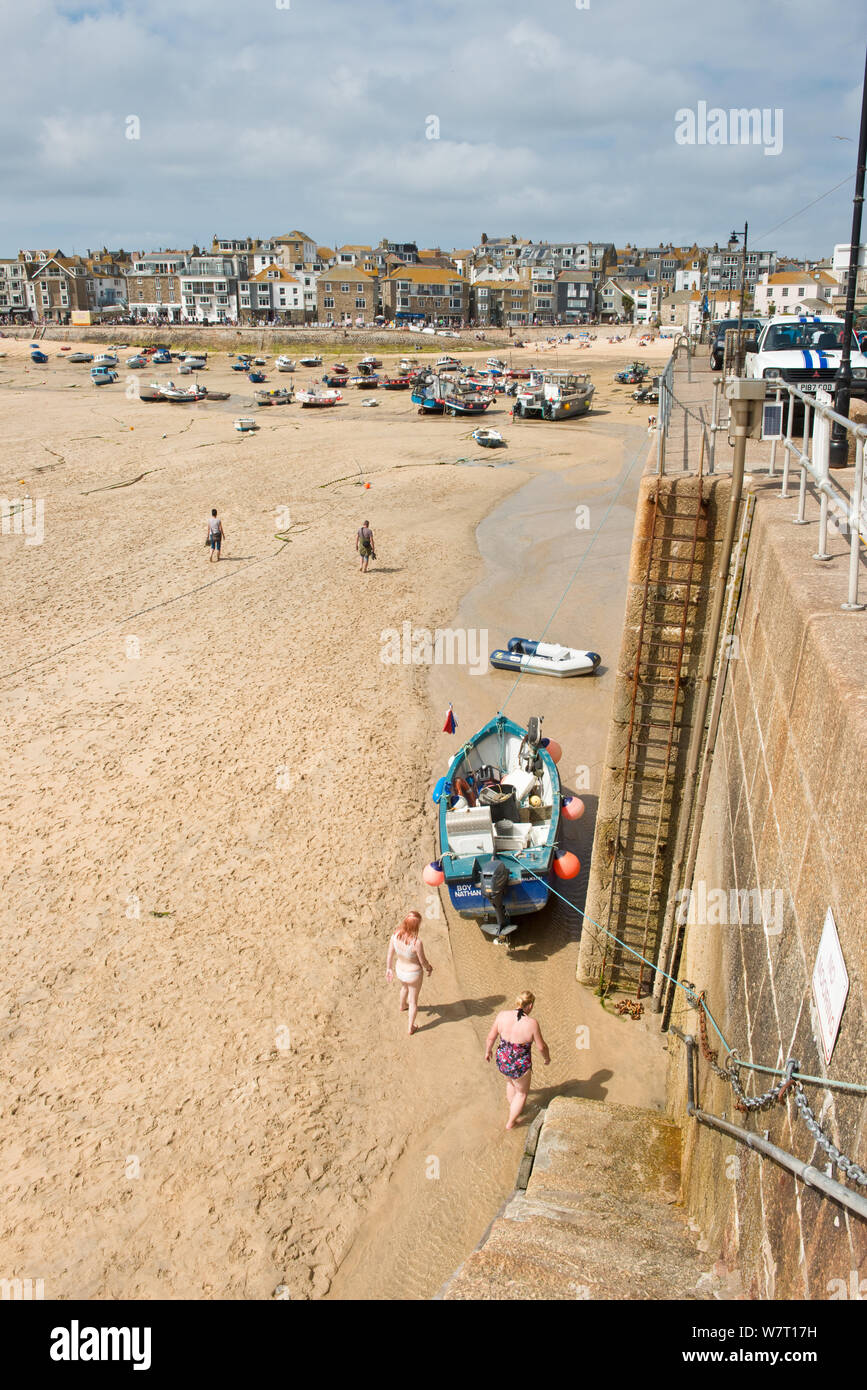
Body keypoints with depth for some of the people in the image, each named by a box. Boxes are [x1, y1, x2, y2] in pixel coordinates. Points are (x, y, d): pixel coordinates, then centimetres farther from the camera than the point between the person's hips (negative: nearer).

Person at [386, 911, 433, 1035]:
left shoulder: (395, 936, -26)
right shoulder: (416, 942, -40)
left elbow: (390, 955, -10)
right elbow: (423, 961, -22)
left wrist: (388, 969, 9)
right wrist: (429, 968, 1)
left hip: (400, 970, 4)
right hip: (414, 974, -4)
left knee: (404, 987, 39)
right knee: (413, 1000, 23)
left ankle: (403, 1006, 69)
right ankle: (410, 1028, 42)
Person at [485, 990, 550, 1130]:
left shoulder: (503, 1015, -17)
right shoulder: (532, 1023, -25)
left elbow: (491, 1037, -5)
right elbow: (542, 1046, -12)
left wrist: (487, 1051, 14)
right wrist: (547, 1058, 9)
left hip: (502, 1061, 4)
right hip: (520, 1066, -4)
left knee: (510, 1081, 36)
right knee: (522, 1092, 27)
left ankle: (513, 1107, 58)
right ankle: (510, 1123, 40)